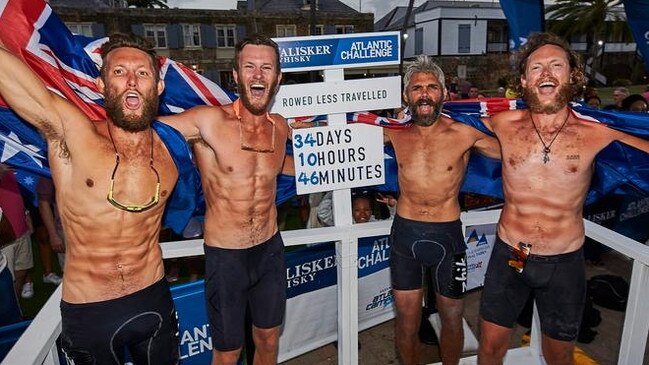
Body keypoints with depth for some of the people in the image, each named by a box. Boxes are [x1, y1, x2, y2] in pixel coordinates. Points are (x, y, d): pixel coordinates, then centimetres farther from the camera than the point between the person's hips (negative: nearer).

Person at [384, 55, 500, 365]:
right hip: (405, 233, 1)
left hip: (447, 234, -1)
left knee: (452, 318, 16)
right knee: (406, 320, 13)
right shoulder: (395, 132, -1)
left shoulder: (463, 133, -7)